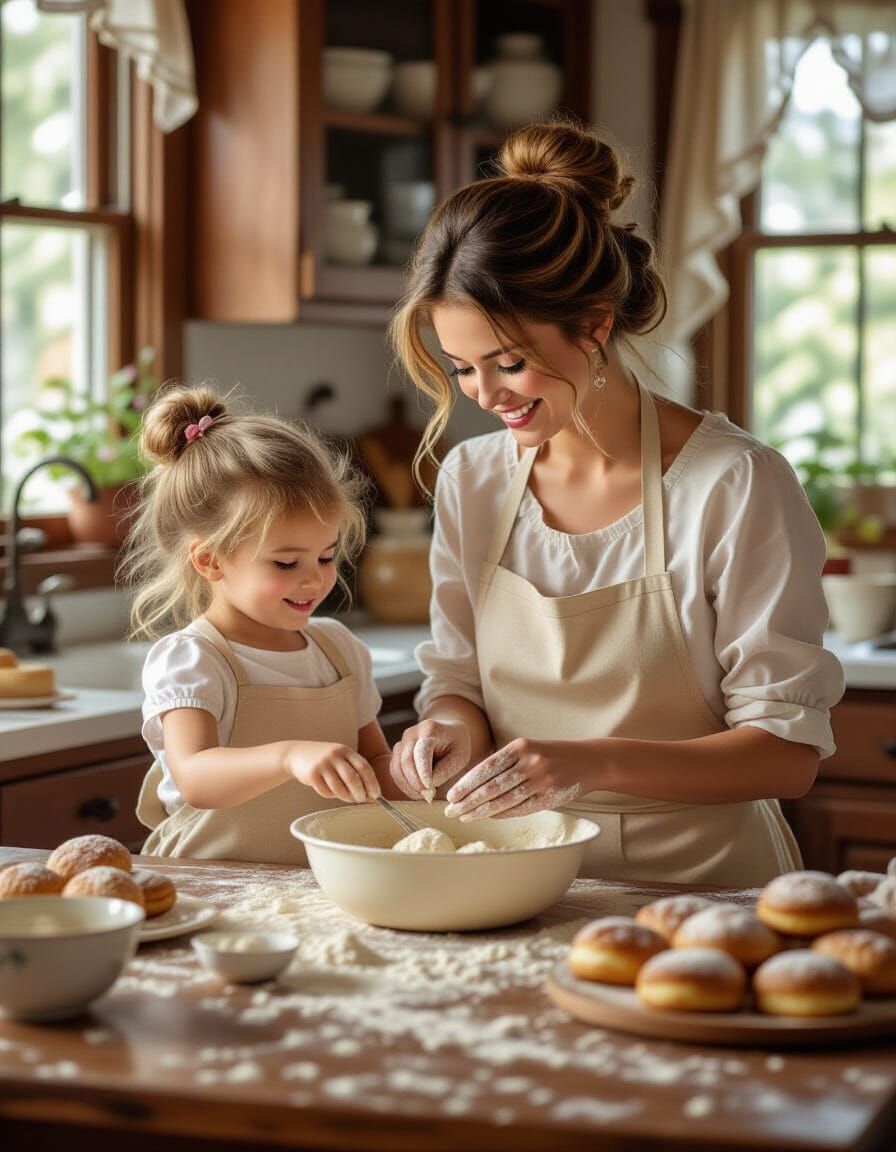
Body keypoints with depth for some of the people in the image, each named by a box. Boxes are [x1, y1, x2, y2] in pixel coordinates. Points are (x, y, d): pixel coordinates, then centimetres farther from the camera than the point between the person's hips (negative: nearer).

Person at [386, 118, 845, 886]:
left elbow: (788, 752, -10)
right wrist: (454, 728, -8)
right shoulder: (472, 479, 5)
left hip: (700, 880, -4)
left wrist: (589, 762, -23)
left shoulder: (735, 484, -10)